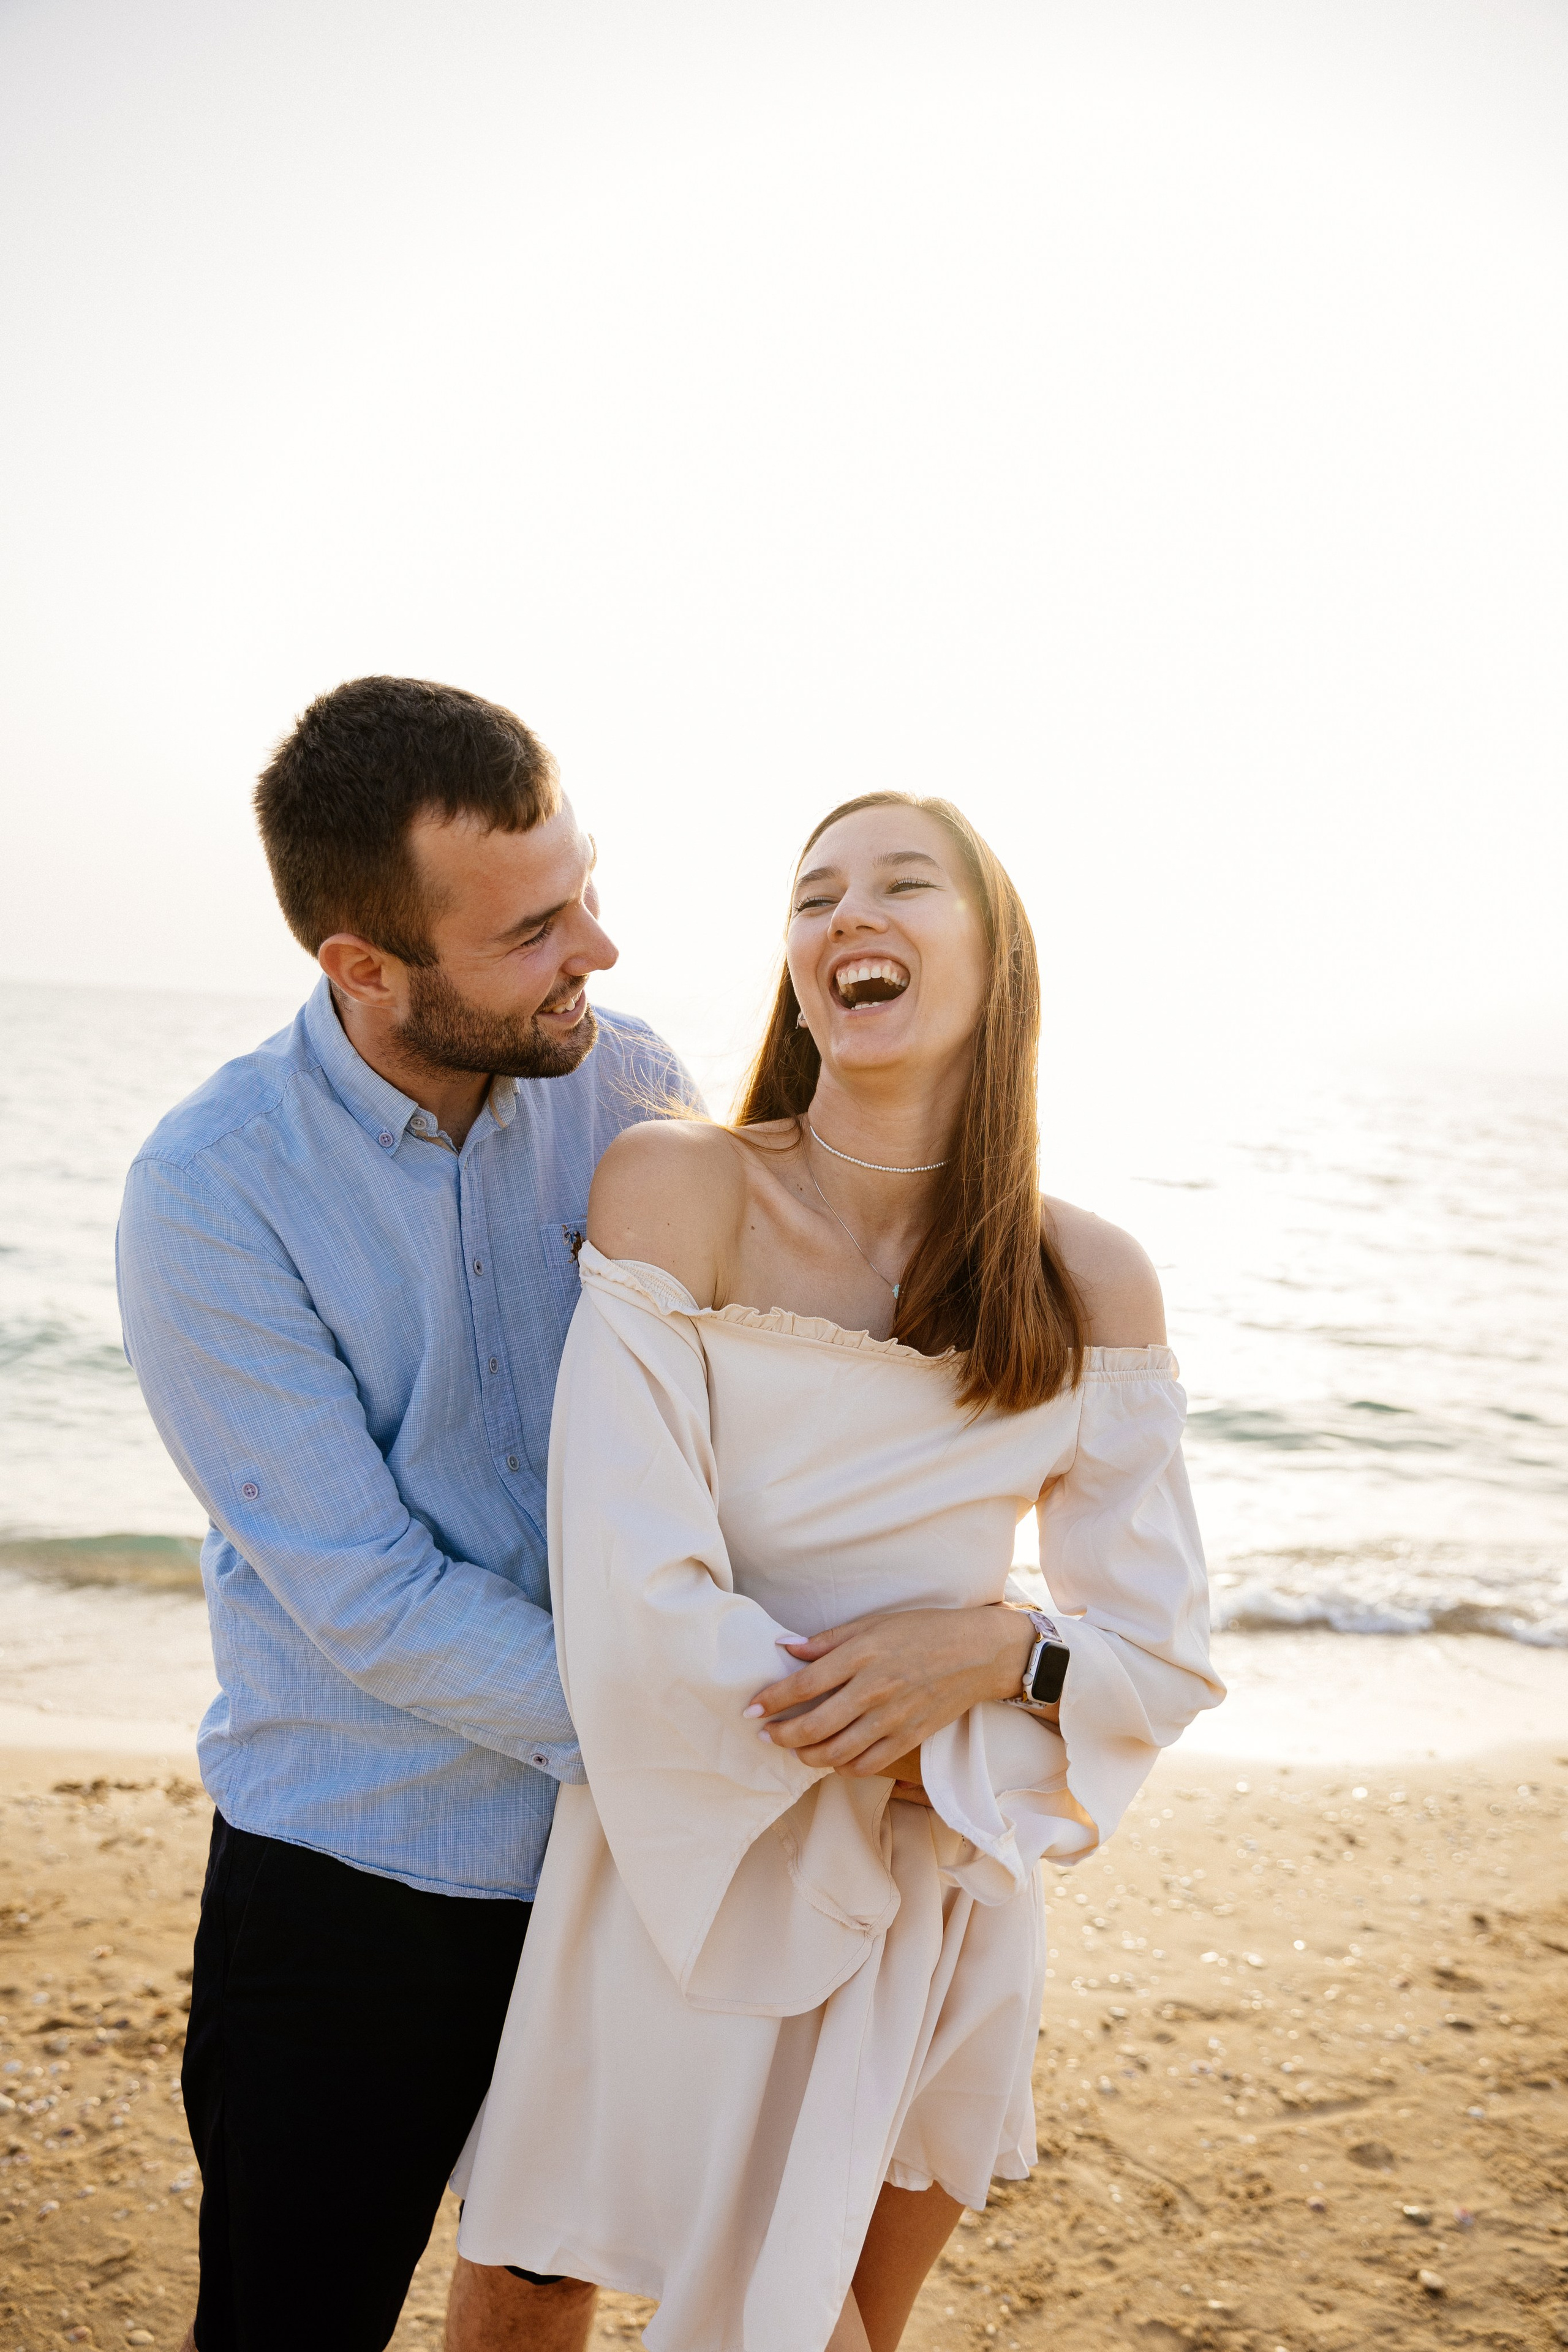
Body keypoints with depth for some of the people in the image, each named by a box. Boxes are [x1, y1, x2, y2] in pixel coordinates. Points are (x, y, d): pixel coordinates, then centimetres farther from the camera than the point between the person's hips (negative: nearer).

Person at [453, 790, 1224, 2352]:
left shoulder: (1092, 1287, -8)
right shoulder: (675, 1192, -17)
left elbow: (1160, 1651, -3)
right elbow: (637, 1622, -22)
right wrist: (912, 1754, -14)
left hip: (947, 1900, 3)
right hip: (703, 1874, -3)